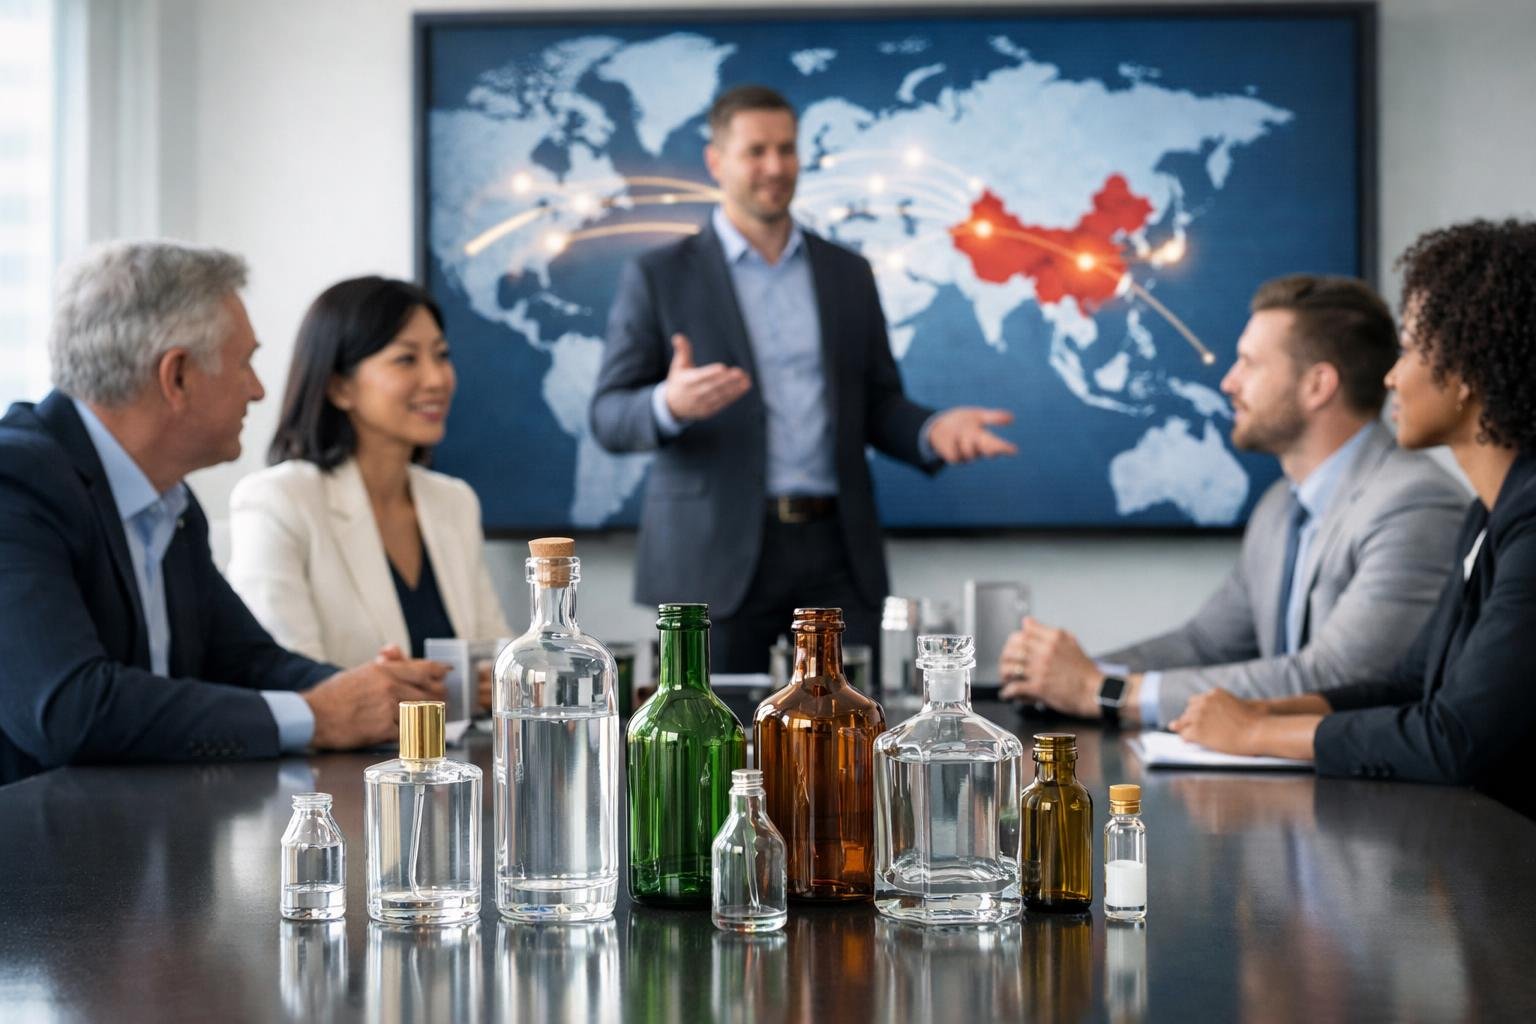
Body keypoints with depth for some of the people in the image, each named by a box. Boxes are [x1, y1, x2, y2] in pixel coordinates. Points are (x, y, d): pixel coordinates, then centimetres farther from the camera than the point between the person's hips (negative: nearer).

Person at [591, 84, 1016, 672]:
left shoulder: (848, 275, 14)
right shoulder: (659, 277, 3)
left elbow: (877, 404, 15)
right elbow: (609, 418, -2)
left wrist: (932, 431, -7)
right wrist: (670, 404, -24)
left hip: (837, 557, 3)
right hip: (719, 558, -3)